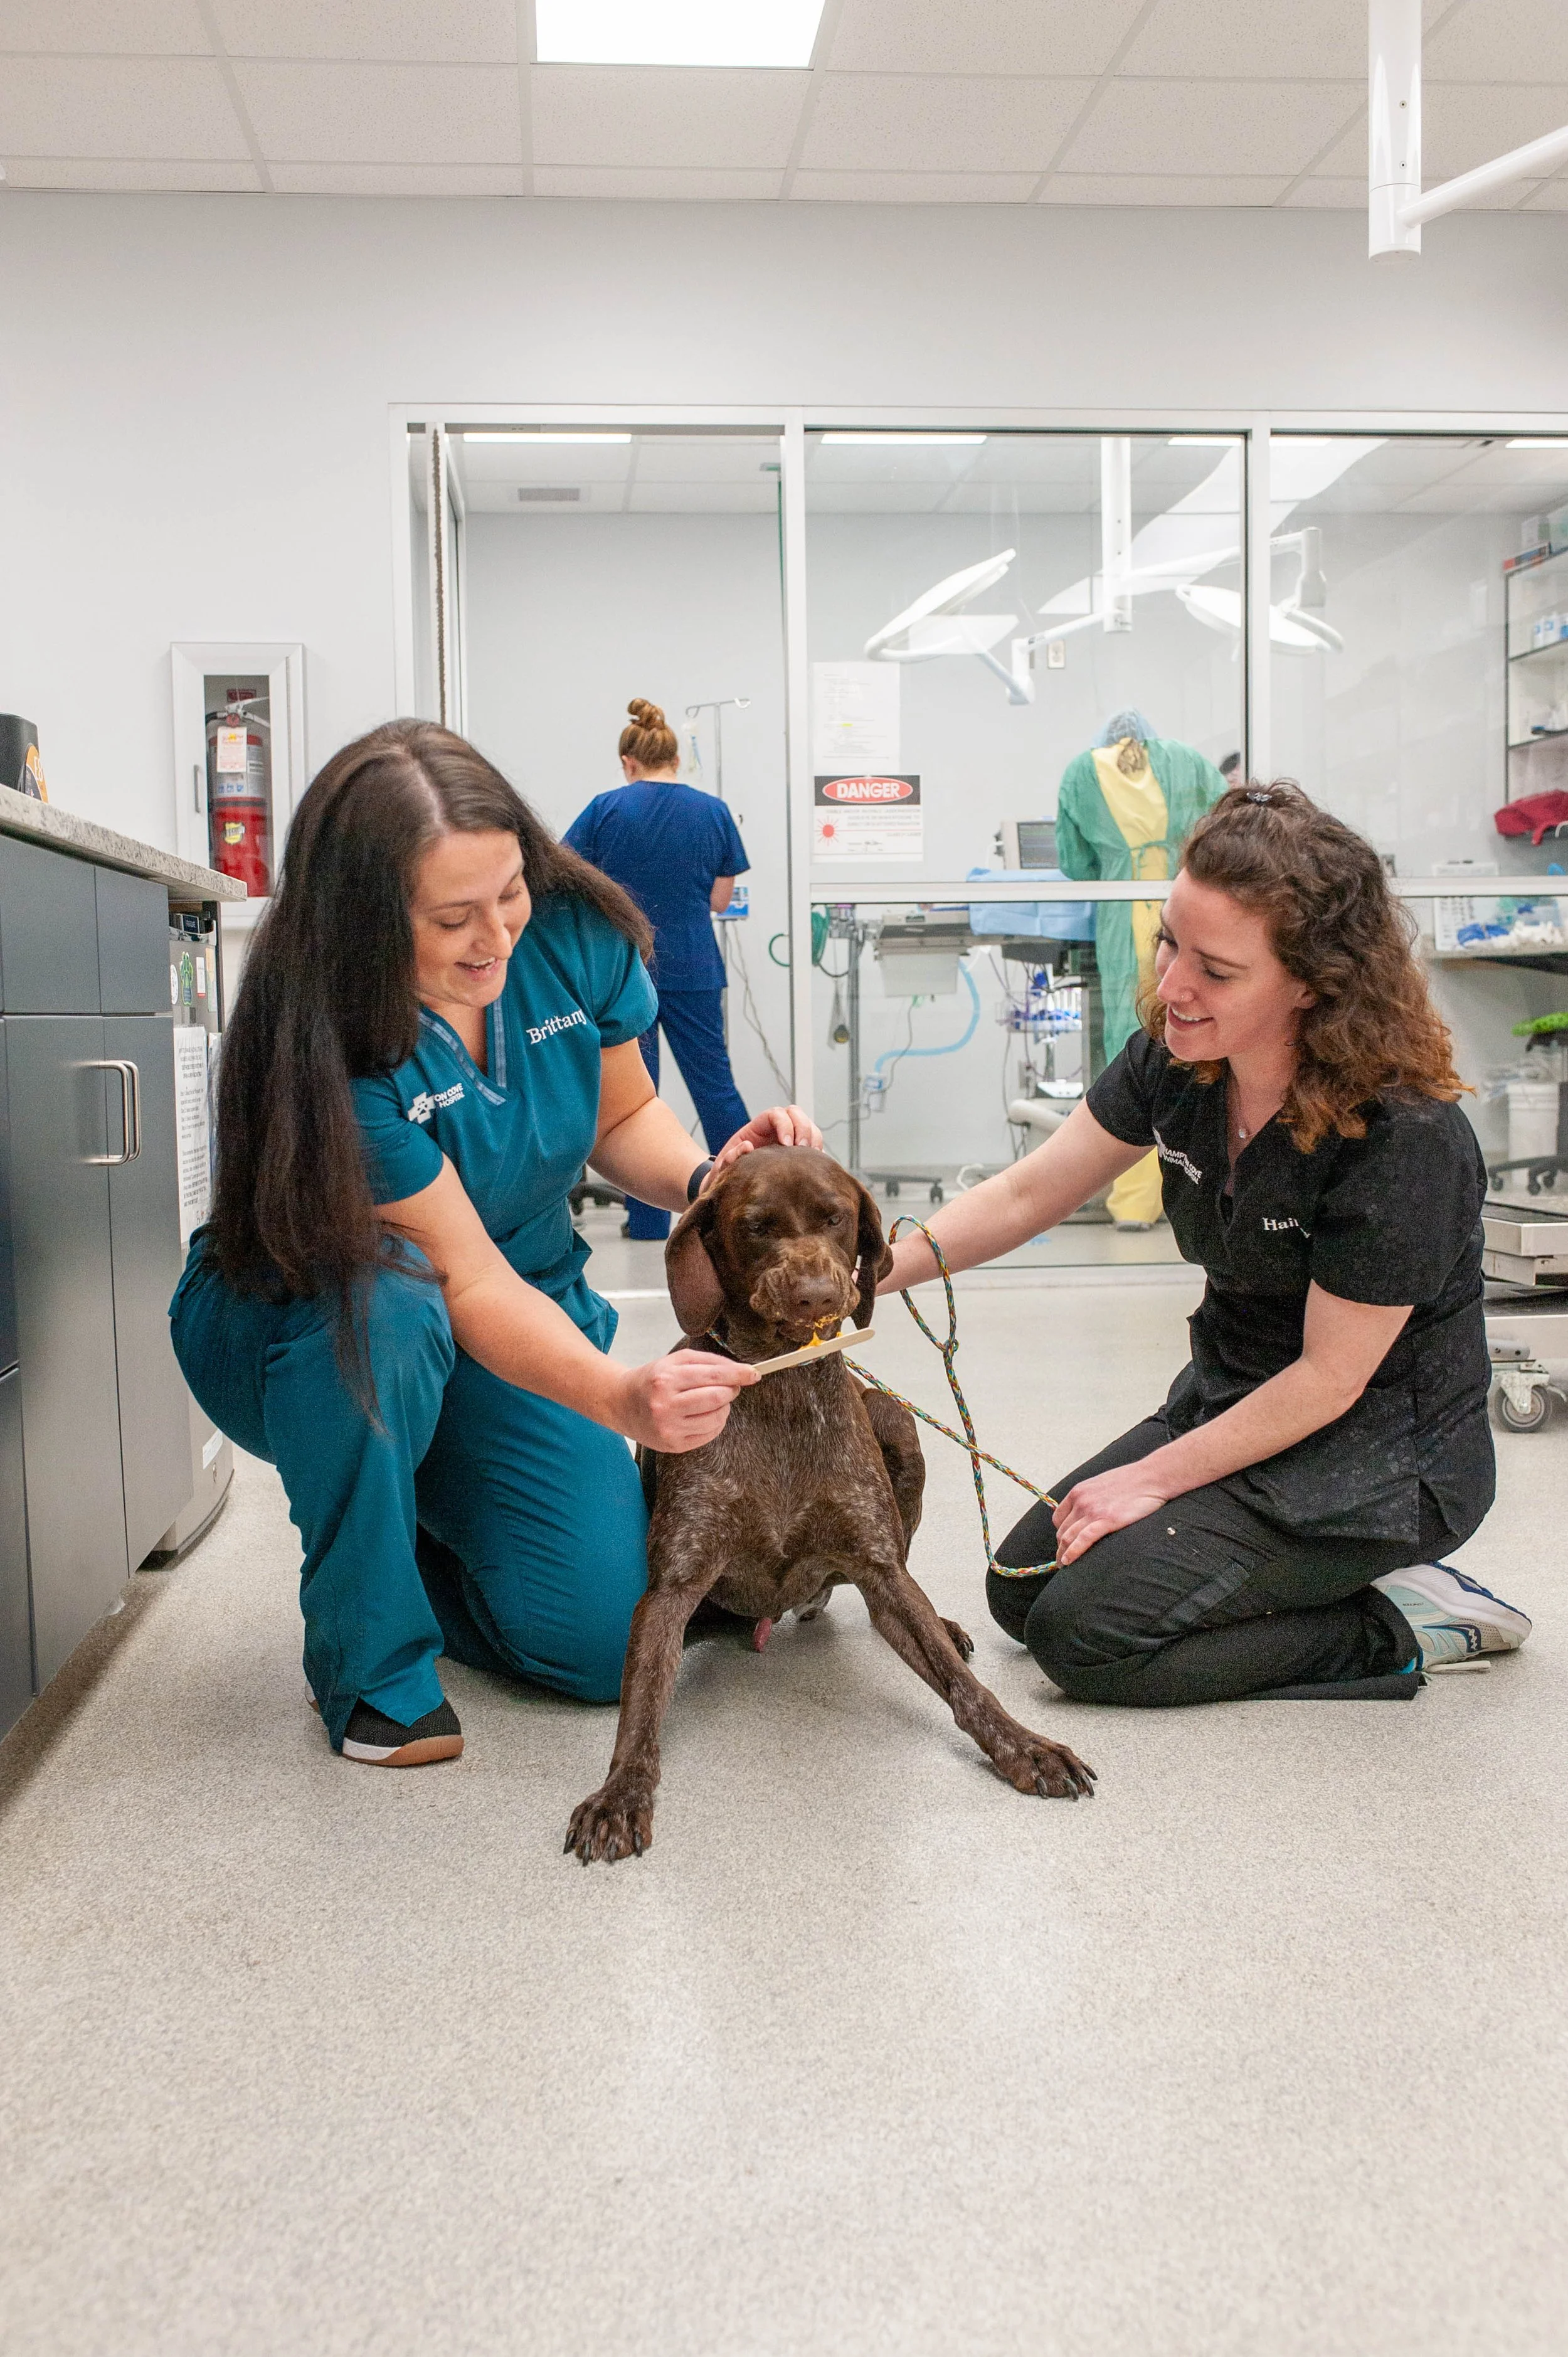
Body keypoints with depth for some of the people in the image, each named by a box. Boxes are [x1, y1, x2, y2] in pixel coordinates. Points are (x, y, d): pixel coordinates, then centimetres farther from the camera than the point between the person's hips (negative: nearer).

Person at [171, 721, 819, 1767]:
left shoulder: (574, 933, -17)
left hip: (531, 1314, 4)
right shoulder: (326, 1045, -31)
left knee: (606, 1640, -12)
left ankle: (417, 1542, 22)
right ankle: (371, 1663, -16)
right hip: (297, 1339, -3)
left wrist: (706, 1178, -23)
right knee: (381, 1304, -42)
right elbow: (469, 1285, -32)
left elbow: (623, 1114, -1)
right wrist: (620, 1396, -48)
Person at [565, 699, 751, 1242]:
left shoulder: (606, 809, -5)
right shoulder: (713, 812, 0)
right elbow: (719, 900, 4)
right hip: (692, 969, 1)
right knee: (714, 1080, 9)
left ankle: (647, 1220, 10)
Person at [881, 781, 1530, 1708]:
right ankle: (1308, 1572, 16)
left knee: (1087, 1635, -16)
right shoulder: (1175, 1060, -10)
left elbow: (1329, 1380, -22)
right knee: (1024, 1589, 7)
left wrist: (1155, 1479, -15)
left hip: (1377, 1454, -7)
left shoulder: (1405, 1140, -30)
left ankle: (1401, 1623, -1)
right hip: (1233, 1400, 8)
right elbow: (1027, 1195, -3)